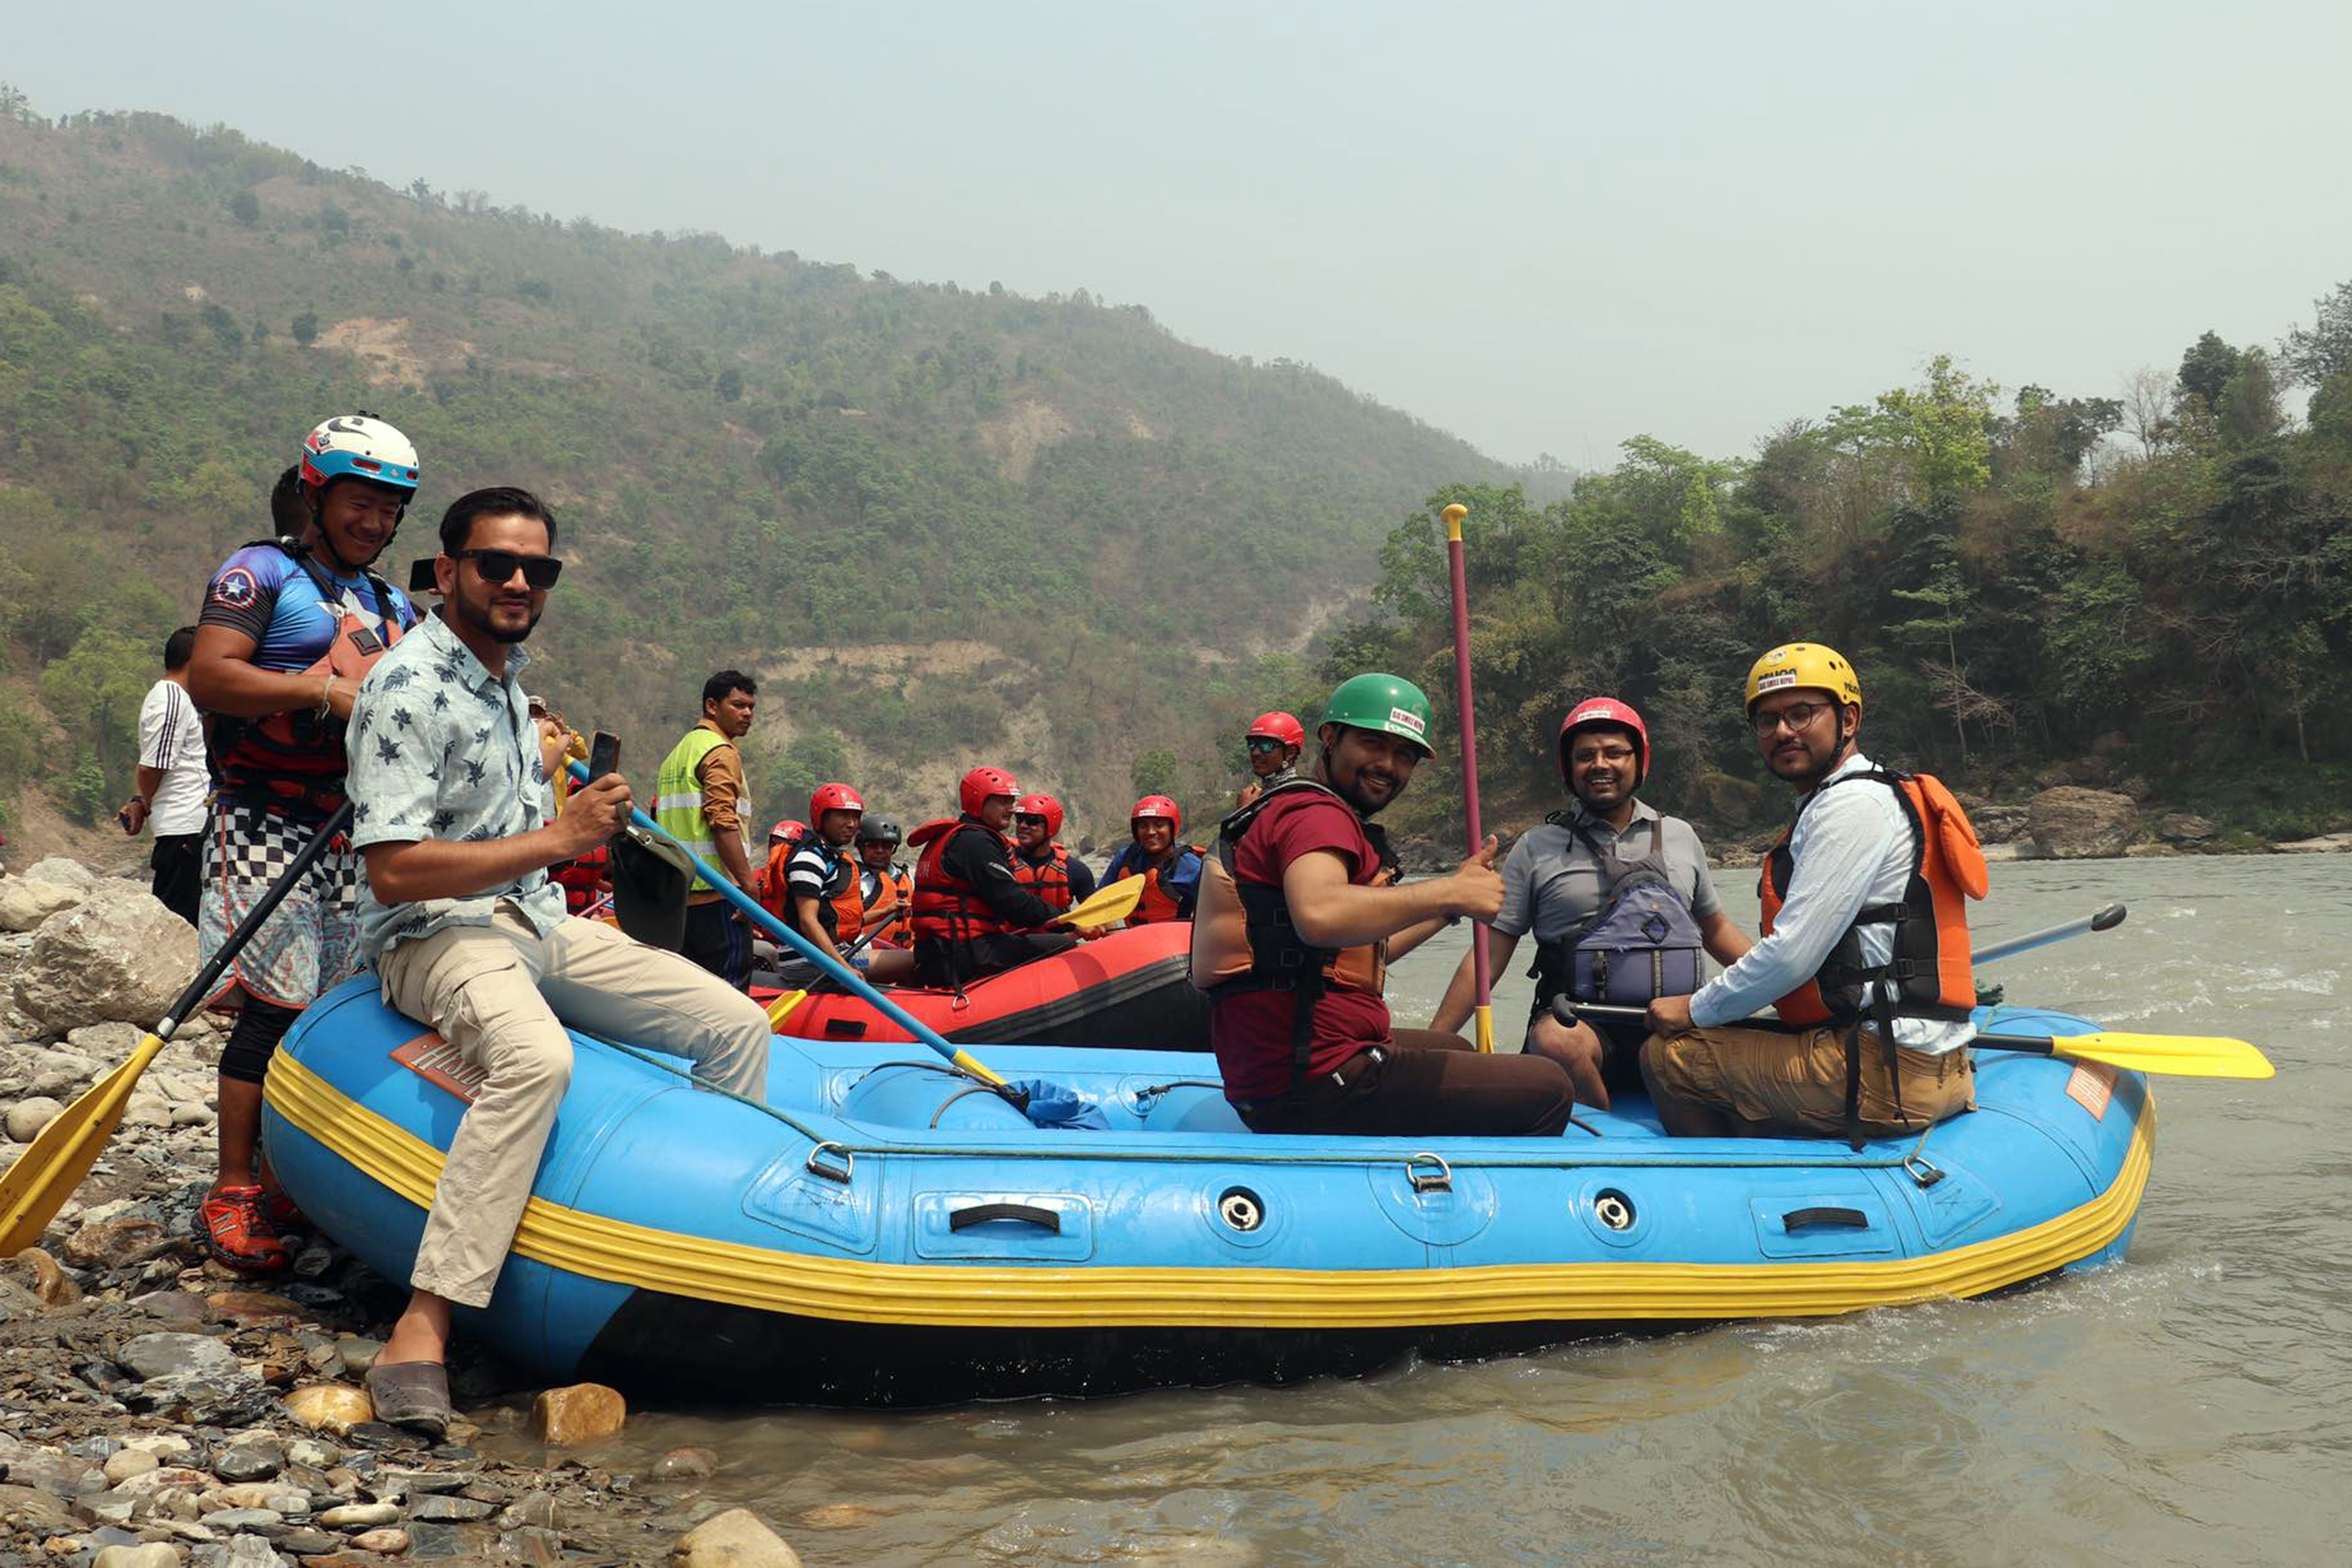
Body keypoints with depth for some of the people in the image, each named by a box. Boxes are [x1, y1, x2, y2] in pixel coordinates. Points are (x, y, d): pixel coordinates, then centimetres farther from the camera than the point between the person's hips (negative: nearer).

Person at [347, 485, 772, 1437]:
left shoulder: (508, 675, 15)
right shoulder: (410, 690, -15)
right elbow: (394, 870, -24)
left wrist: (552, 755, 22)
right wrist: (555, 840, -22)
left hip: (538, 927, 9)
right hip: (438, 935, -9)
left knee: (738, 1026, -1)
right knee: (537, 1058, -40)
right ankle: (421, 1331, -39)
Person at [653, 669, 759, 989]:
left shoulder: (677, 753, 22)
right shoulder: (721, 752, -8)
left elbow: (659, 824, 23)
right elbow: (723, 823, -19)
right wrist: (748, 884, -20)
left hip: (677, 892, 9)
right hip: (716, 893, -9)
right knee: (731, 983, -9)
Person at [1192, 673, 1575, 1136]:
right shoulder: (1315, 813, -11)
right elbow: (1319, 915, -34)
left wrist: (1456, 893, 27)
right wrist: (1448, 893, -24)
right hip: (1320, 1089, -11)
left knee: (1456, 1050, 37)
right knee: (1549, 1089, -8)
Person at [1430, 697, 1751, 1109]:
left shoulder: (1681, 837, 18)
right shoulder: (1536, 848, 9)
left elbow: (1716, 930, 29)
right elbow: (1489, 957, 7)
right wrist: (1430, 1044, -2)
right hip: (1579, 1019, -2)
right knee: (1557, 1041, -37)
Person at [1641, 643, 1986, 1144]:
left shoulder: (1850, 805, -11)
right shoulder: (1877, 796, 21)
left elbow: (1792, 955, -17)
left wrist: (1695, 1011, -3)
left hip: (1881, 1075, -11)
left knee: (1668, 1056, -5)